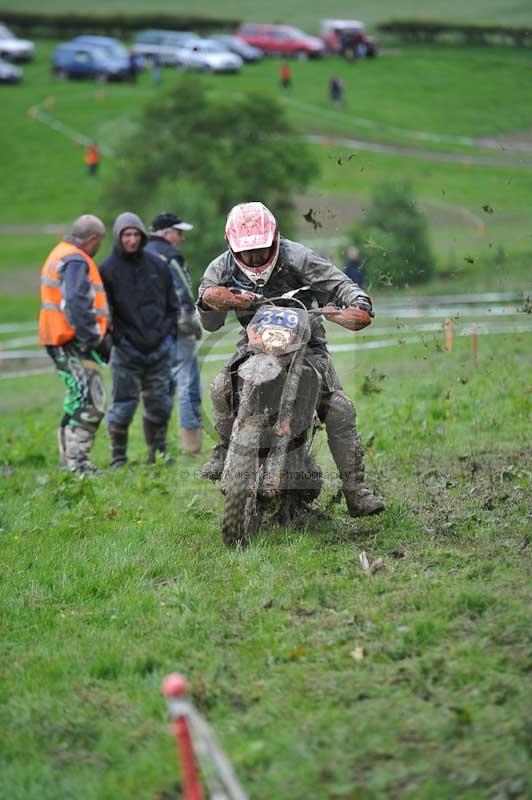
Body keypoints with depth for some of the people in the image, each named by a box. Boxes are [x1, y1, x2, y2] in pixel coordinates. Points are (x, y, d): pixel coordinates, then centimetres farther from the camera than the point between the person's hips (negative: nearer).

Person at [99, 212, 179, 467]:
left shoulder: (158, 266, 9)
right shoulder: (107, 270, -4)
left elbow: (172, 305, 16)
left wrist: (168, 332, 6)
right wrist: (116, 338, -13)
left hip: (159, 349, 4)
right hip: (126, 351, -4)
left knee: (160, 406, 9)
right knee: (123, 406, -3)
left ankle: (158, 453, 21)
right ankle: (118, 459, 4)